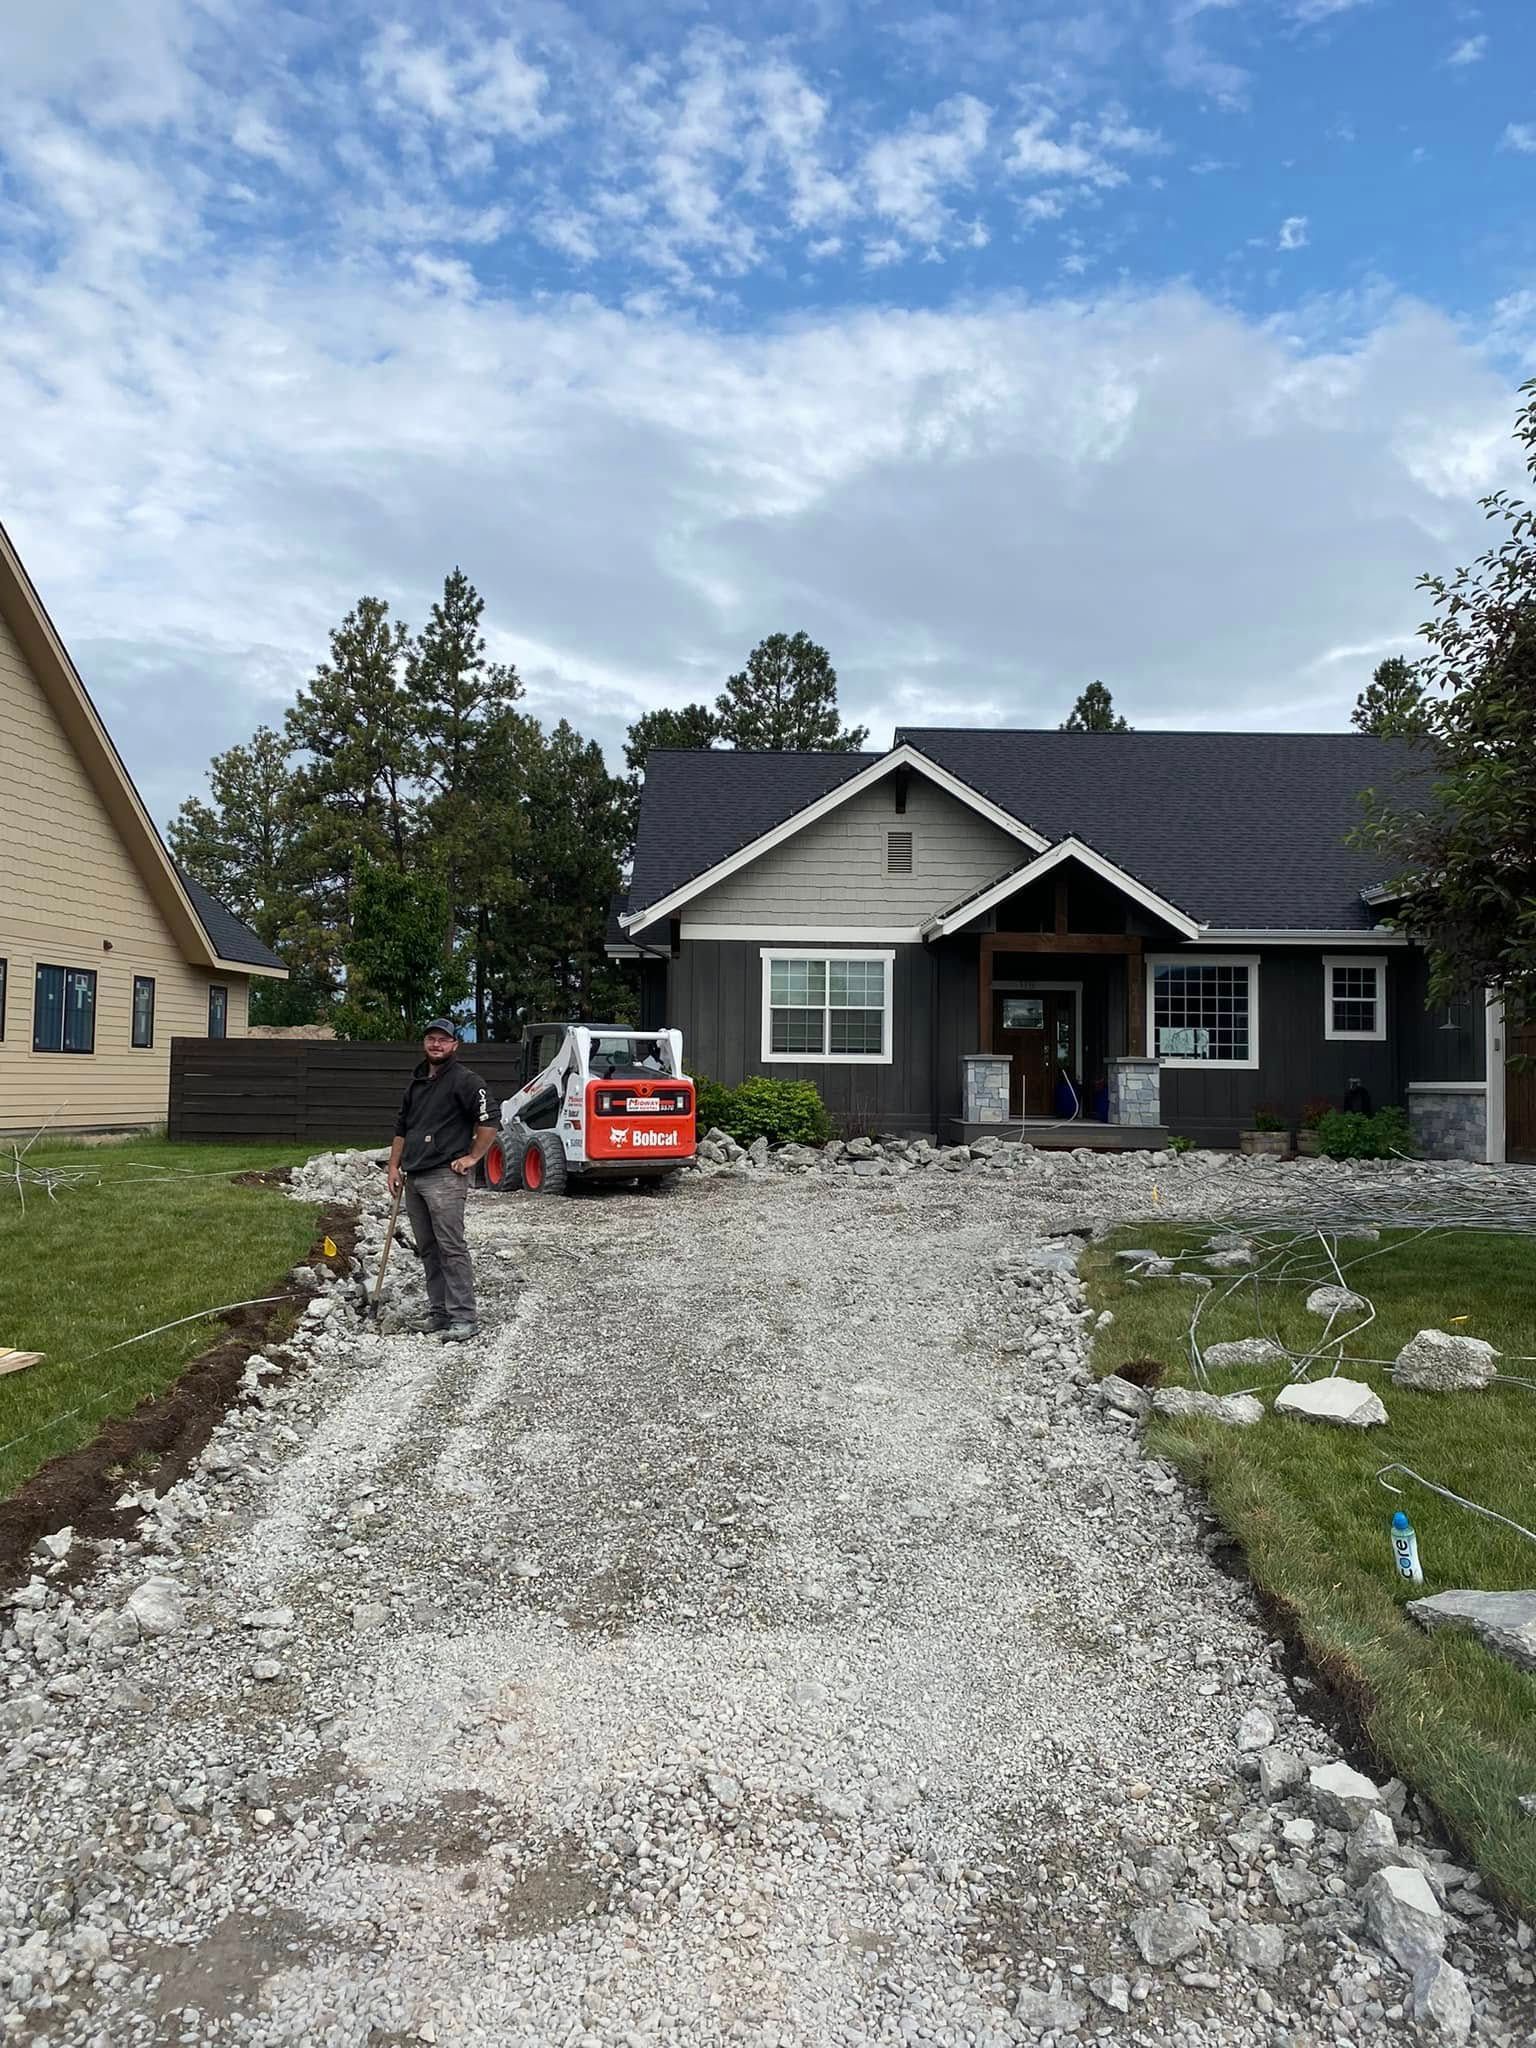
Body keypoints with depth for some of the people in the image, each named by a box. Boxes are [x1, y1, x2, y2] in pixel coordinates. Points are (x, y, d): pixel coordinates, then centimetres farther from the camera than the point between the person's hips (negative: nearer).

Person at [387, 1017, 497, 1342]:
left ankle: (464, 1319, -10)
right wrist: (394, 1166, 18)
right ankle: (438, 1312, 20)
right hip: (414, 1178, 8)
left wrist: (472, 1158, -10)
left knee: (451, 1248, -11)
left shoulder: (465, 1080, -6)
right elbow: (401, 1128, 25)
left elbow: (488, 1122, -12)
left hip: (445, 1178, -8)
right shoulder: (416, 1082, 19)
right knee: (428, 1249, 12)